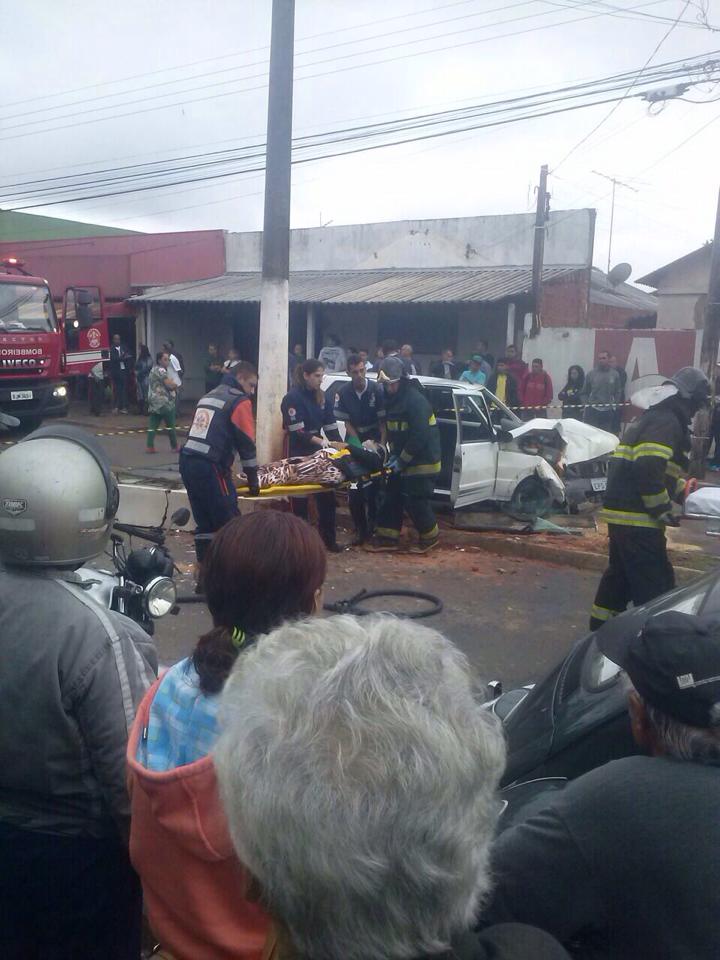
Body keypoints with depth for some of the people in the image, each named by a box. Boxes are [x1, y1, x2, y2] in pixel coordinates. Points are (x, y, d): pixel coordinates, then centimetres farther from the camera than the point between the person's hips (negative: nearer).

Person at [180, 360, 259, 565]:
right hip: (210, 467, -8)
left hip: (187, 461, 8)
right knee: (230, 525, -2)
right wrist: (253, 480, 2)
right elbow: (247, 444, -5)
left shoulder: (207, 397, 22)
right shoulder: (240, 401, -2)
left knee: (204, 522, 15)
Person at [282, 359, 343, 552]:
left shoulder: (323, 397, 7)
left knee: (327, 497, 7)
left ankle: (329, 539, 17)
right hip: (300, 454, -6)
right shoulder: (292, 398, -12)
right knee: (300, 499, 1)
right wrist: (320, 441, -26)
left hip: (319, 452, 6)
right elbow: (297, 431, -19)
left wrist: (339, 446, -8)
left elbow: (331, 426, 5)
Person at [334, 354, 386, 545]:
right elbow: (346, 422, -5)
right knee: (354, 488, 0)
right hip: (355, 441, 2)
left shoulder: (377, 390, -12)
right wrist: (358, 444, -15)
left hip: (375, 441, -2)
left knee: (373, 487, 0)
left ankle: (373, 526, 15)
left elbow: (383, 420, -10)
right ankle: (360, 529, 9)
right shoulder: (344, 393, -7)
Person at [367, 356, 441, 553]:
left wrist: (402, 460, -19)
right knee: (392, 497, 10)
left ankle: (430, 535, 14)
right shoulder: (391, 399, 9)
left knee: (415, 500, -5)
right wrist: (394, 455, 5)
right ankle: (387, 537, 19)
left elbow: (419, 436, -24)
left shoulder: (416, 400, -20)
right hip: (402, 459, 9)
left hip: (422, 461, -9)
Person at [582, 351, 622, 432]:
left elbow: (617, 393, 8)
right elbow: (585, 393, 8)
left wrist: (614, 405, 0)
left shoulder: (615, 374, 3)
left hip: (608, 412, 1)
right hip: (592, 411, -1)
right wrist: (587, 404, -3)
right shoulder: (591, 374, 2)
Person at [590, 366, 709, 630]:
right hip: (639, 519, -10)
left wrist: (681, 490, 22)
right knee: (655, 586, -6)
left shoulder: (650, 417, 19)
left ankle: (600, 626, 31)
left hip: (619, 512, 10)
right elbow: (648, 469, -25)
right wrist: (663, 509, -17)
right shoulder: (668, 423, -14)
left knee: (620, 574, 21)